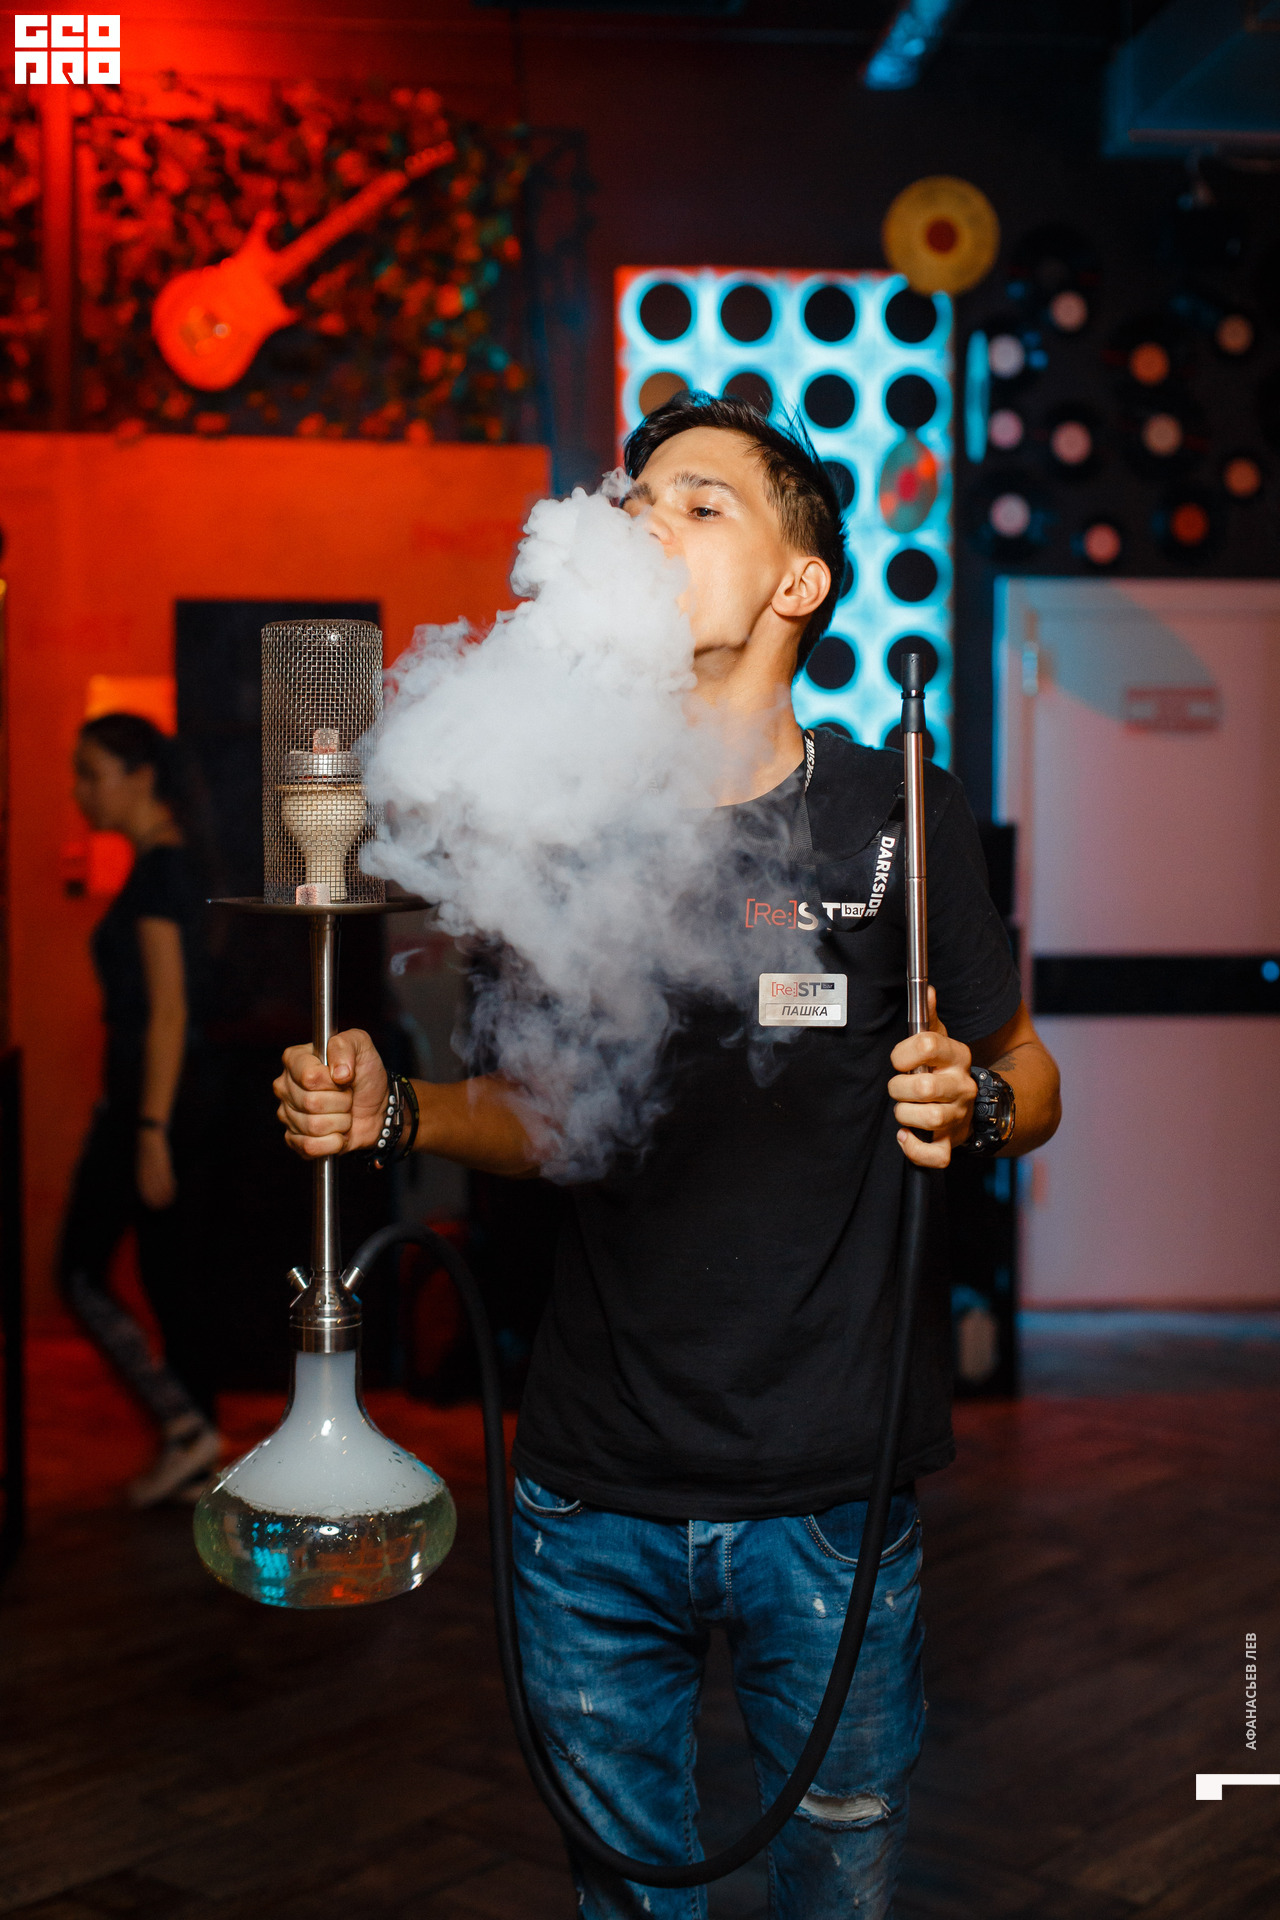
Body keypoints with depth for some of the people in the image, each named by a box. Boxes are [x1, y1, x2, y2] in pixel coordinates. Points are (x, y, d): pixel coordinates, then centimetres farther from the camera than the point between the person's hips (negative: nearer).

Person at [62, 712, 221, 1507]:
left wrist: (150, 1131, -20)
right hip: (174, 1098, 10)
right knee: (173, 1275, 11)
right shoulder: (178, 862, 14)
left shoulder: (158, 871, -15)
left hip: (146, 1095, -10)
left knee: (82, 1271, -1)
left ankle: (184, 1423, -3)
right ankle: (194, 1460, 16)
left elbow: (168, 1011, -19)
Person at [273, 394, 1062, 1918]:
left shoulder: (897, 817, -6)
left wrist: (970, 1103, -17)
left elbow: (1027, 1073, 4)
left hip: (830, 1500, -2)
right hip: (592, 1496, 2)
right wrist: (391, 1109, -6)